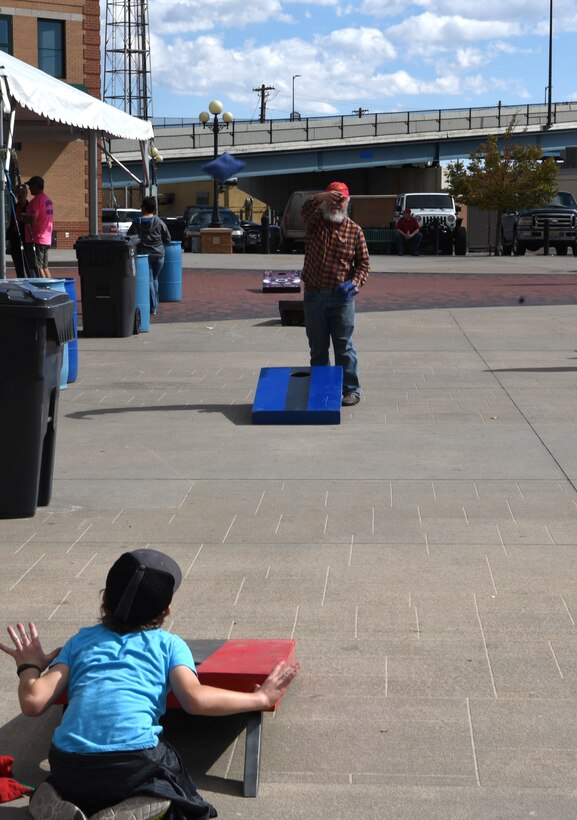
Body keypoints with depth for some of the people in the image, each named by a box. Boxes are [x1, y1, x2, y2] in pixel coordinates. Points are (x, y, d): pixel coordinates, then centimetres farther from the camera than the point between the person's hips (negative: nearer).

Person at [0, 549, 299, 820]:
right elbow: (195, 700, -3)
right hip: (135, 762, -3)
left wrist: (29, 666, 32)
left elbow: (33, 702, 11)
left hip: (68, 768, 3)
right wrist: (261, 698, 9)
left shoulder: (81, 640, 21)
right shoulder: (169, 644, 15)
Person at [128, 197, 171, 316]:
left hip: (144, 254, -1)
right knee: (154, 279, 17)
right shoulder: (159, 222, -4)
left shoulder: (136, 223, -4)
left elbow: (129, 236, 5)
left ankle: (153, 308, -4)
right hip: (158, 254, 1)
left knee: (149, 280, 2)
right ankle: (155, 306, 19)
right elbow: (167, 239, 2)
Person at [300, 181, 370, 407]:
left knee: (344, 346, -2)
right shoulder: (316, 221, 4)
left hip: (342, 297, -2)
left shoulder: (355, 230, 3)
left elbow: (363, 263, 3)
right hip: (314, 295, 2)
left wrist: (355, 283, -17)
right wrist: (322, 197, -40)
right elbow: (306, 208, -19)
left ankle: (351, 390, 6)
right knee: (317, 348, 10)